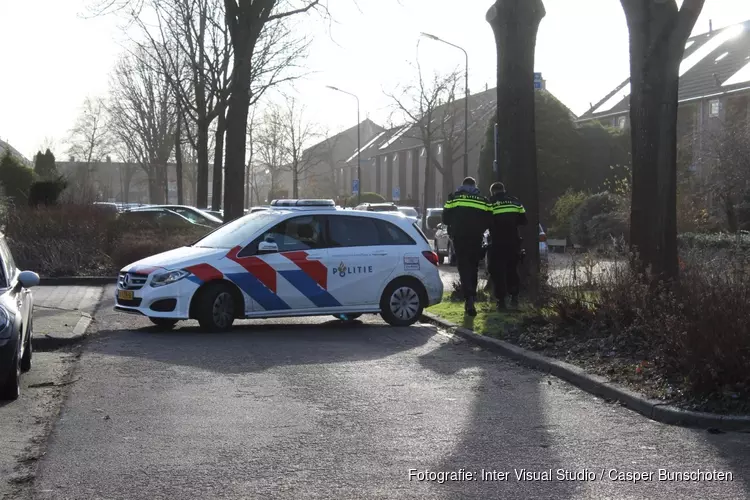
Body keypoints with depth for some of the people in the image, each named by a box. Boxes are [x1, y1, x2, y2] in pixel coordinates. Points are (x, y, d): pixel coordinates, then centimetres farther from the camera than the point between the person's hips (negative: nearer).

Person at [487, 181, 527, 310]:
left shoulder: (489, 203, 0)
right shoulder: (515, 201, 10)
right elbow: (523, 220, 11)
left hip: (497, 243, -4)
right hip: (513, 242, 4)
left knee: (497, 272, 1)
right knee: (512, 270, 17)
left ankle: (501, 300, -4)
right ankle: (514, 296, 12)